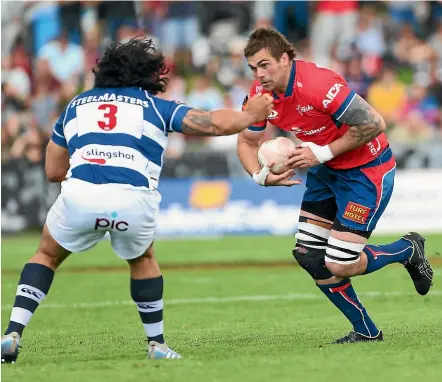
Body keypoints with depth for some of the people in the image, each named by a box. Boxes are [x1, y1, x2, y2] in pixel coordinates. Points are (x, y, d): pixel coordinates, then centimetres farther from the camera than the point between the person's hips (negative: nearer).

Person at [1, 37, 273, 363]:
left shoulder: (76, 104, 27)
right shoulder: (154, 106, 20)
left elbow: (53, 171, 31)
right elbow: (217, 123, 13)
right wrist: (252, 115, 32)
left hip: (80, 196, 1)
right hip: (135, 200, -1)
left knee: (47, 256, 26)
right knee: (143, 260, 31)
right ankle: (157, 344, 30)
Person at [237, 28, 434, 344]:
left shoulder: (317, 84, -31)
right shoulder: (261, 94, -8)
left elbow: (373, 124, -30)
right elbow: (247, 142, 5)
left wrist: (323, 153, -26)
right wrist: (260, 175, -16)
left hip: (367, 170, -8)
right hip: (327, 172, 8)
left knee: (338, 266, -11)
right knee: (307, 255, 3)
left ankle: (408, 250, 17)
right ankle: (366, 331, 18)